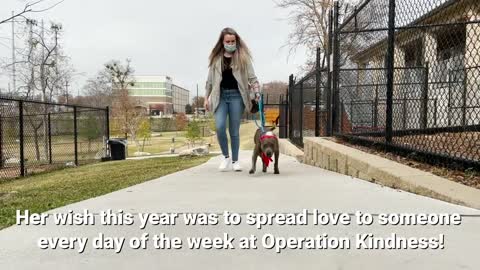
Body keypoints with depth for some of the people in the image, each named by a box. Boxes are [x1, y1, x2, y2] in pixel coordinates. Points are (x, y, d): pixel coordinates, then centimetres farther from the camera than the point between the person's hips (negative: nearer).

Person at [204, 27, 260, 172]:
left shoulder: (243, 57, 3)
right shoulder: (216, 58, 8)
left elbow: (252, 77, 1)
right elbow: (210, 79, 12)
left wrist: (256, 92, -14)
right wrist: (206, 97, 9)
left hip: (236, 95, -1)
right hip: (220, 96, 1)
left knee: (234, 130, 2)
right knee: (220, 126, -14)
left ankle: (235, 160, 16)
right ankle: (226, 156, 7)